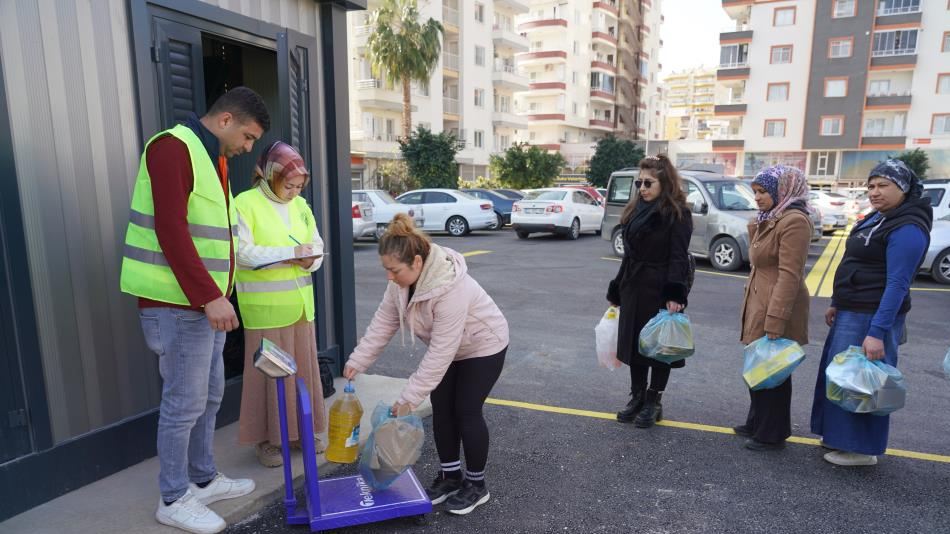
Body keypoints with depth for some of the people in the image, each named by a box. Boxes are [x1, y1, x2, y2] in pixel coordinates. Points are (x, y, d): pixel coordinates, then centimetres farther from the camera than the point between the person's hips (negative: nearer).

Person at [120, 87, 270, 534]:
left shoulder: (212, 158, 18)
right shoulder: (173, 148, -13)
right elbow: (170, 231, -22)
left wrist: (215, 295, 16)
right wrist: (209, 296, -23)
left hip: (205, 301, 10)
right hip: (178, 305, -10)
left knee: (208, 396, 17)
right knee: (184, 404, 1)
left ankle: (204, 480, 32)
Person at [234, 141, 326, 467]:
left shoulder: (300, 205, 11)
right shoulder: (245, 204, -8)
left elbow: (317, 244, 14)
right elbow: (242, 252, -17)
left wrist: (310, 260, -9)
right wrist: (290, 253, -20)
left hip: (300, 303, 6)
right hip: (266, 306, -6)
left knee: (303, 367, 12)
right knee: (269, 371, 2)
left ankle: (299, 431, 27)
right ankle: (266, 439, 17)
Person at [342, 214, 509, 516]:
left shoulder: (451, 289, -40)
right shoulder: (403, 279, -16)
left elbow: (439, 354, -37)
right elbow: (383, 321, -7)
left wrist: (409, 398, -33)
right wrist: (358, 361, -12)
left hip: (483, 346, -7)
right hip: (447, 347, 7)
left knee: (466, 412, -3)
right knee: (442, 409, 7)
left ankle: (476, 484, 16)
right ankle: (450, 476, 24)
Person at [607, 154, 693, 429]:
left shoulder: (677, 213, -9)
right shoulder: (636, 209, 11)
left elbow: (678, 258, -15)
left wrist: (674, 295, -23)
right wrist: (617, 290, 14)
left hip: (660, 290, -7)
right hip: (634, 288, 7)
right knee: (634, 342, 11)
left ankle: (654, 402, 18)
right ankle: (637, 398, 25)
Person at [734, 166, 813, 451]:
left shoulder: (794, 221, -17)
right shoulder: (769, 219, 14)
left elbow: (789, 275, -23)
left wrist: (775, 321, -26)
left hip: (776, 310, -10)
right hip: (759, 307, 10)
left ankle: (772, 434, 19)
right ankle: (757, 423, 35)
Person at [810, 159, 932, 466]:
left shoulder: (907, 229, -18)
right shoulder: (878, 217, 11)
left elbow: (897, 284, -23)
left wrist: (877, 332, -26)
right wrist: (837, 304, 19)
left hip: (873, 316, -10)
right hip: (851, 312, 10)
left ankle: (862, 450, 14)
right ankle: (841, 435, 32)